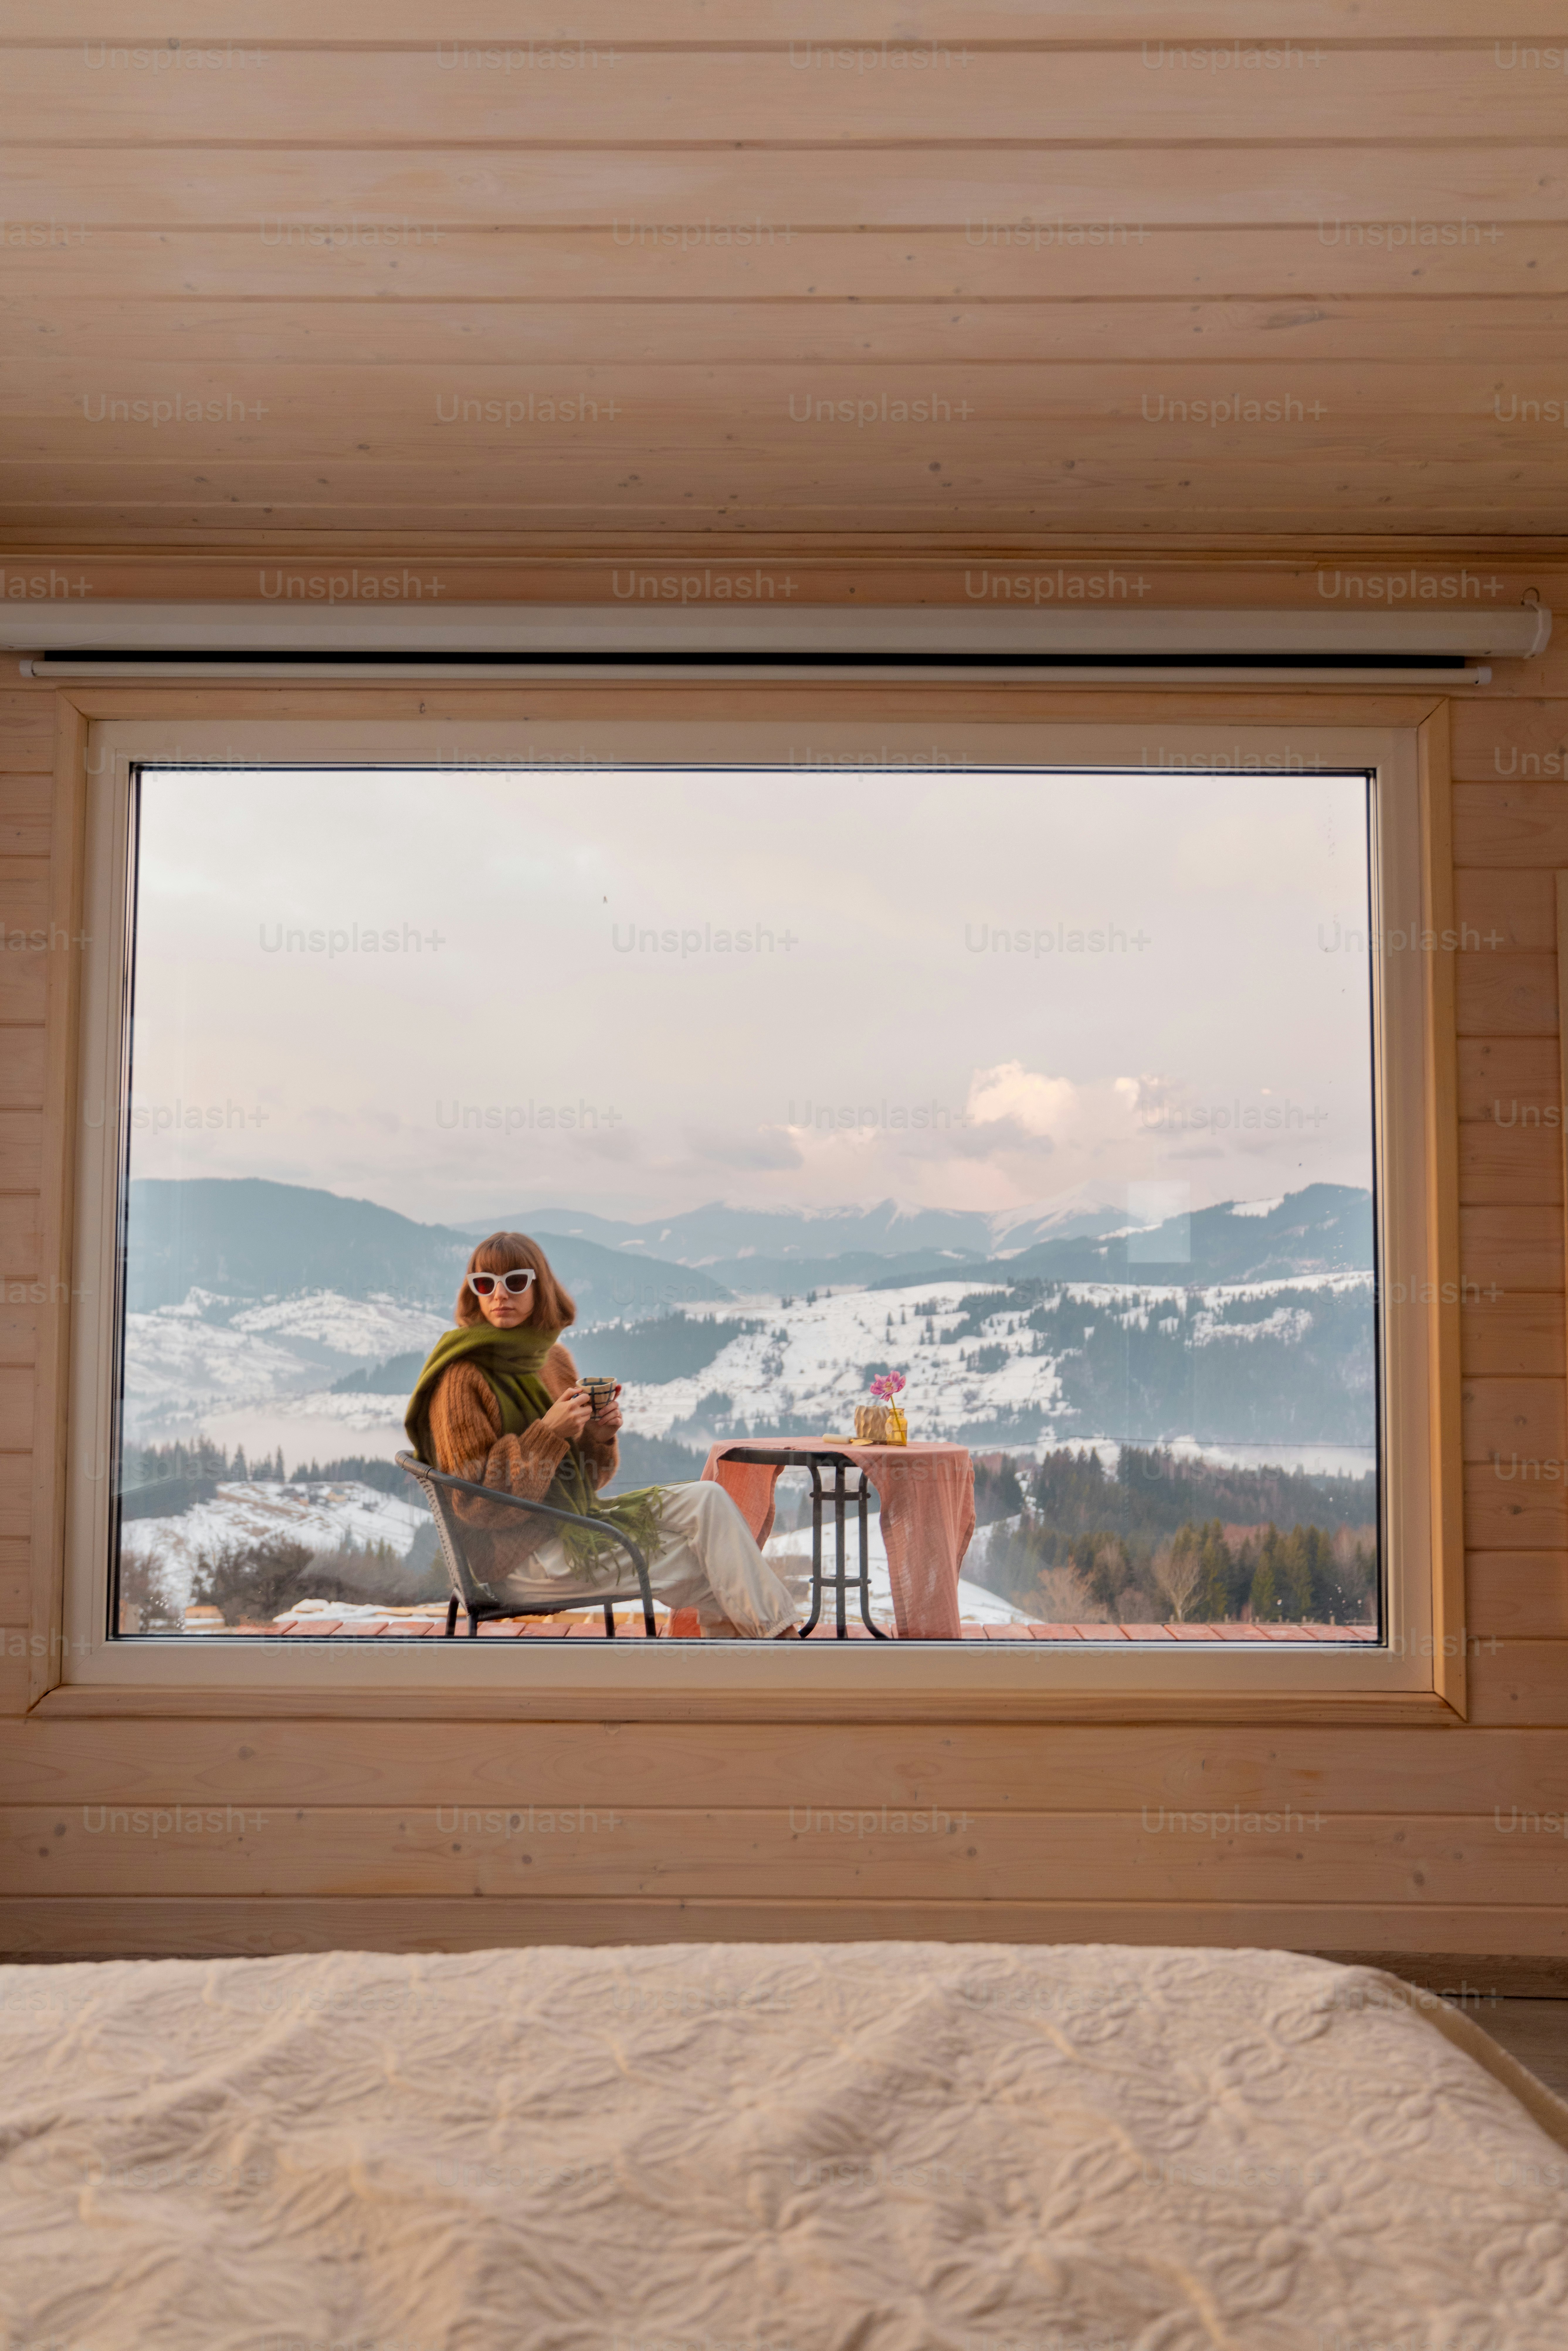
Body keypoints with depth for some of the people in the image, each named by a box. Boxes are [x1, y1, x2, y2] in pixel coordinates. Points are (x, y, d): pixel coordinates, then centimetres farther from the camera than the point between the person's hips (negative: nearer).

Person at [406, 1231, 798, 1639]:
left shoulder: (553, 1359, 9)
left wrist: (598, 1438, -7)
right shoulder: (462, 1378, -14)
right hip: (518, 1562, -7)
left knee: (706, 1500, -9)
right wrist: (547, 1434, -24)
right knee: (700, 1565, -10)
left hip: (571, 1524, 7)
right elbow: (478, 1505, -17)